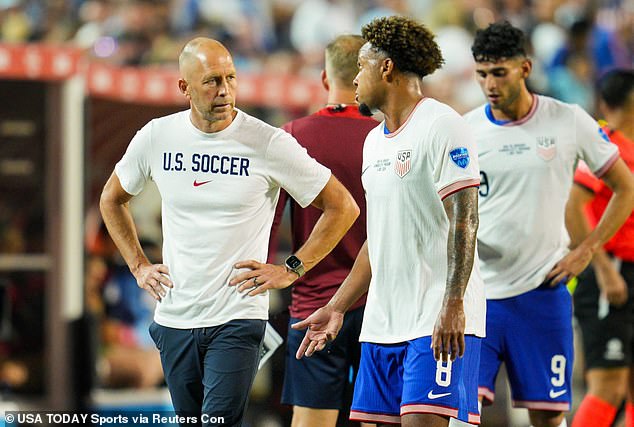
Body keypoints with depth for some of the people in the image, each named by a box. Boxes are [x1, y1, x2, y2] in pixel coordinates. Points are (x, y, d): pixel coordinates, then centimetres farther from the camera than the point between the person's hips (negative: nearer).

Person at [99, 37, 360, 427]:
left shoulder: (268, 143, -9)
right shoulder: (156, 137, 1)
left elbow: (343, 207, -2)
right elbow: (112, 199, 21)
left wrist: (291, 270, -4)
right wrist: (138, 266, 12)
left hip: (238, 319, -4)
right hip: (174, 318, 4)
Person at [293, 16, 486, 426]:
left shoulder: (442, 125, -8)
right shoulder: (375, 140, 19)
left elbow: (464, 221, -15)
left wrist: (453, 305, -24)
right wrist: (337, 308, 22)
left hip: (440, 320, -9)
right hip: (382, 321, 9)